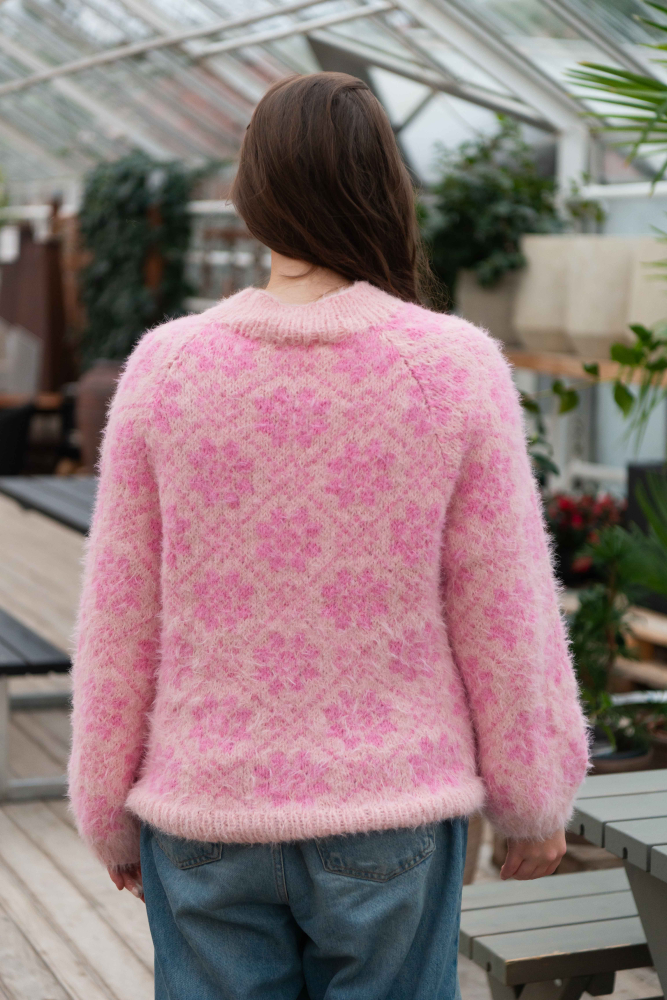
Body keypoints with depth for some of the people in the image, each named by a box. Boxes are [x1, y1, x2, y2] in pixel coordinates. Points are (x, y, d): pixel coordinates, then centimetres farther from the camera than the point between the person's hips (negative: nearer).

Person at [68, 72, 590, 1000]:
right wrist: (536, 798, 7)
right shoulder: (456, 370, -11)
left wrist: (110, 811, 10)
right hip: (389, 813, -1)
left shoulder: (165, 367, -8)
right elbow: (505, 613, -6)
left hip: (209, 812, 1)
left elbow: (120, 617, -3)